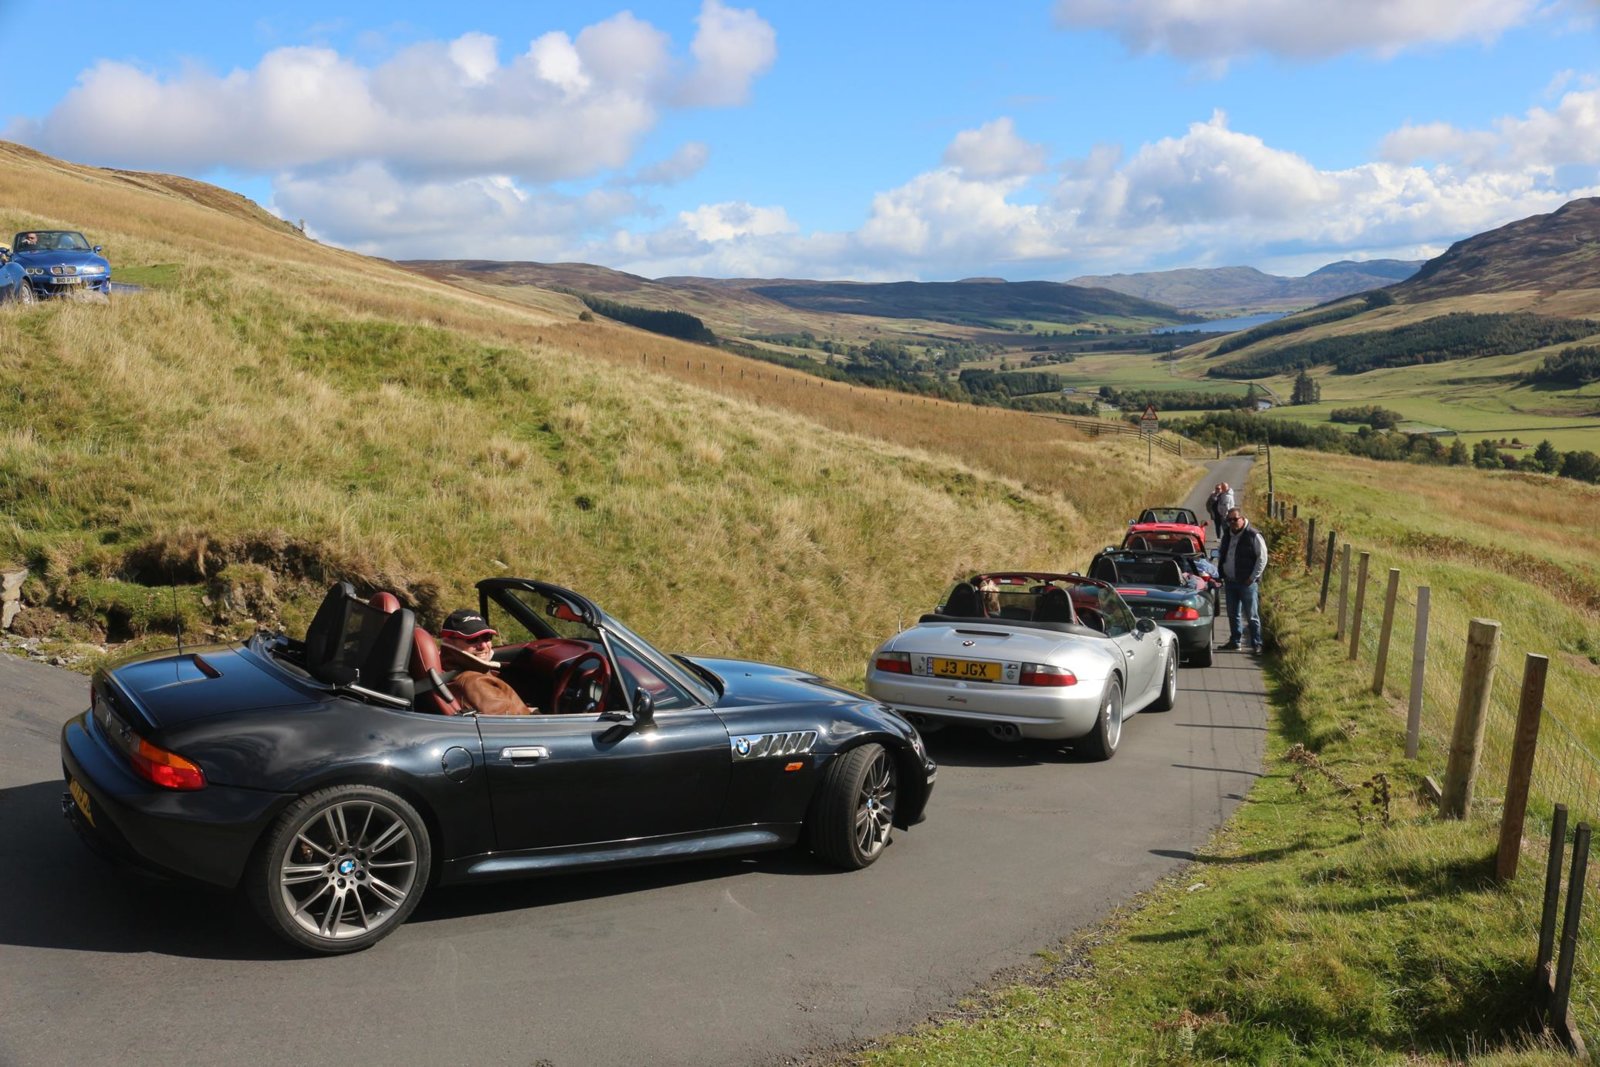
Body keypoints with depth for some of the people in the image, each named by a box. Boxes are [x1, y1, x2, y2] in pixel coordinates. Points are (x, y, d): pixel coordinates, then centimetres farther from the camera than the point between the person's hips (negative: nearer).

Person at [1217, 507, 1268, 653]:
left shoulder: (1253, 535, -11)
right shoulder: (1227, 534, 10)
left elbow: (1262, 559, -11)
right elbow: (1221, 555, 23)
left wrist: (1252, 578, -13)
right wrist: (1221, 574, 13)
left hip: (1247, 583, -7)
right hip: (1230, 581, 7)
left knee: (1252, 616, -2)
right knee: (1233, 614, 14)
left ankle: (1256, 644, 4)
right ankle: (1234, 642, 24)